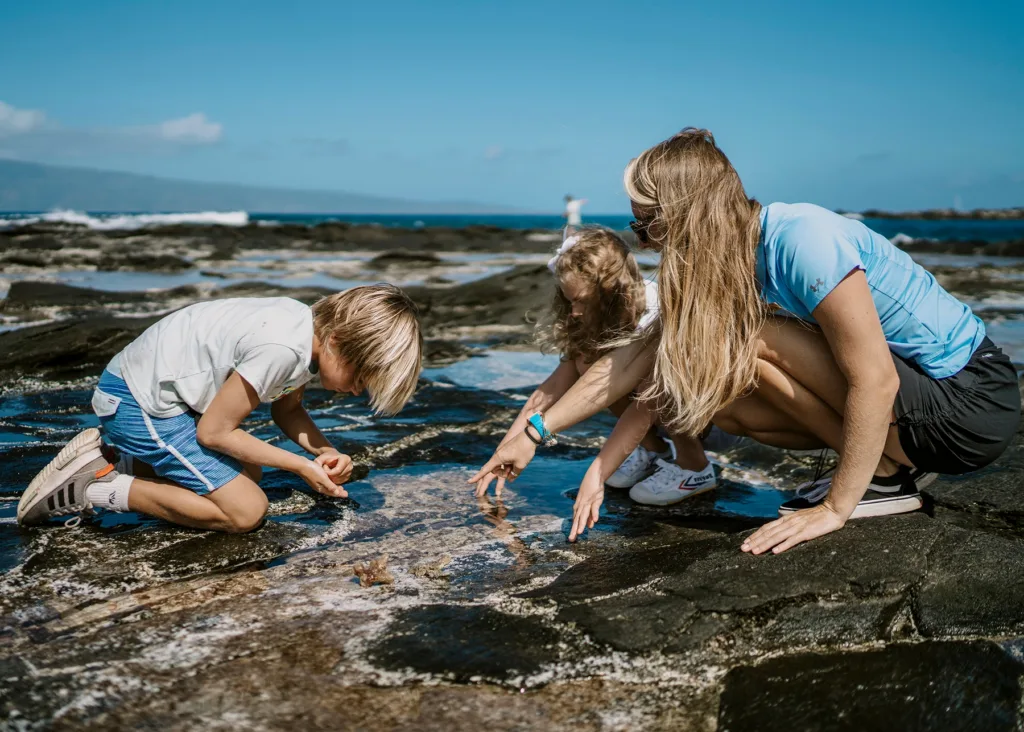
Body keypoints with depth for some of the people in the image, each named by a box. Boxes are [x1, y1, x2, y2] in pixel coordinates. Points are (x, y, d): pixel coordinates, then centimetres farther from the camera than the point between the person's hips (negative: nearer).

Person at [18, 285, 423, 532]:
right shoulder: (282, 349, -31)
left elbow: (287, 409, 11)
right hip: (137, 402, -10)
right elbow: (214, 431, -21)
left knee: (248, 476, 18)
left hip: (157, 383, 10)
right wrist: (303, 466, -14)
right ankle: (95, 487, -5)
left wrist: (327, 451, -7)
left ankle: (114, 458, 16)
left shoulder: (313, 330, -3)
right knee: (247, 510, -10)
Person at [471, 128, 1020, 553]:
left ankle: (887, 477, -6)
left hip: (975, 402, -8)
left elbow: (876, 381, -26)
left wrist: (836, 509, -22)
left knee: (753, 342, -21)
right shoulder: (728, 270, 2)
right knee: (725, 404, 2)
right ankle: (902, 458, 8)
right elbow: (633, 360, 4)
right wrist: (535, 433, 4)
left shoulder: (802, 239, -25)